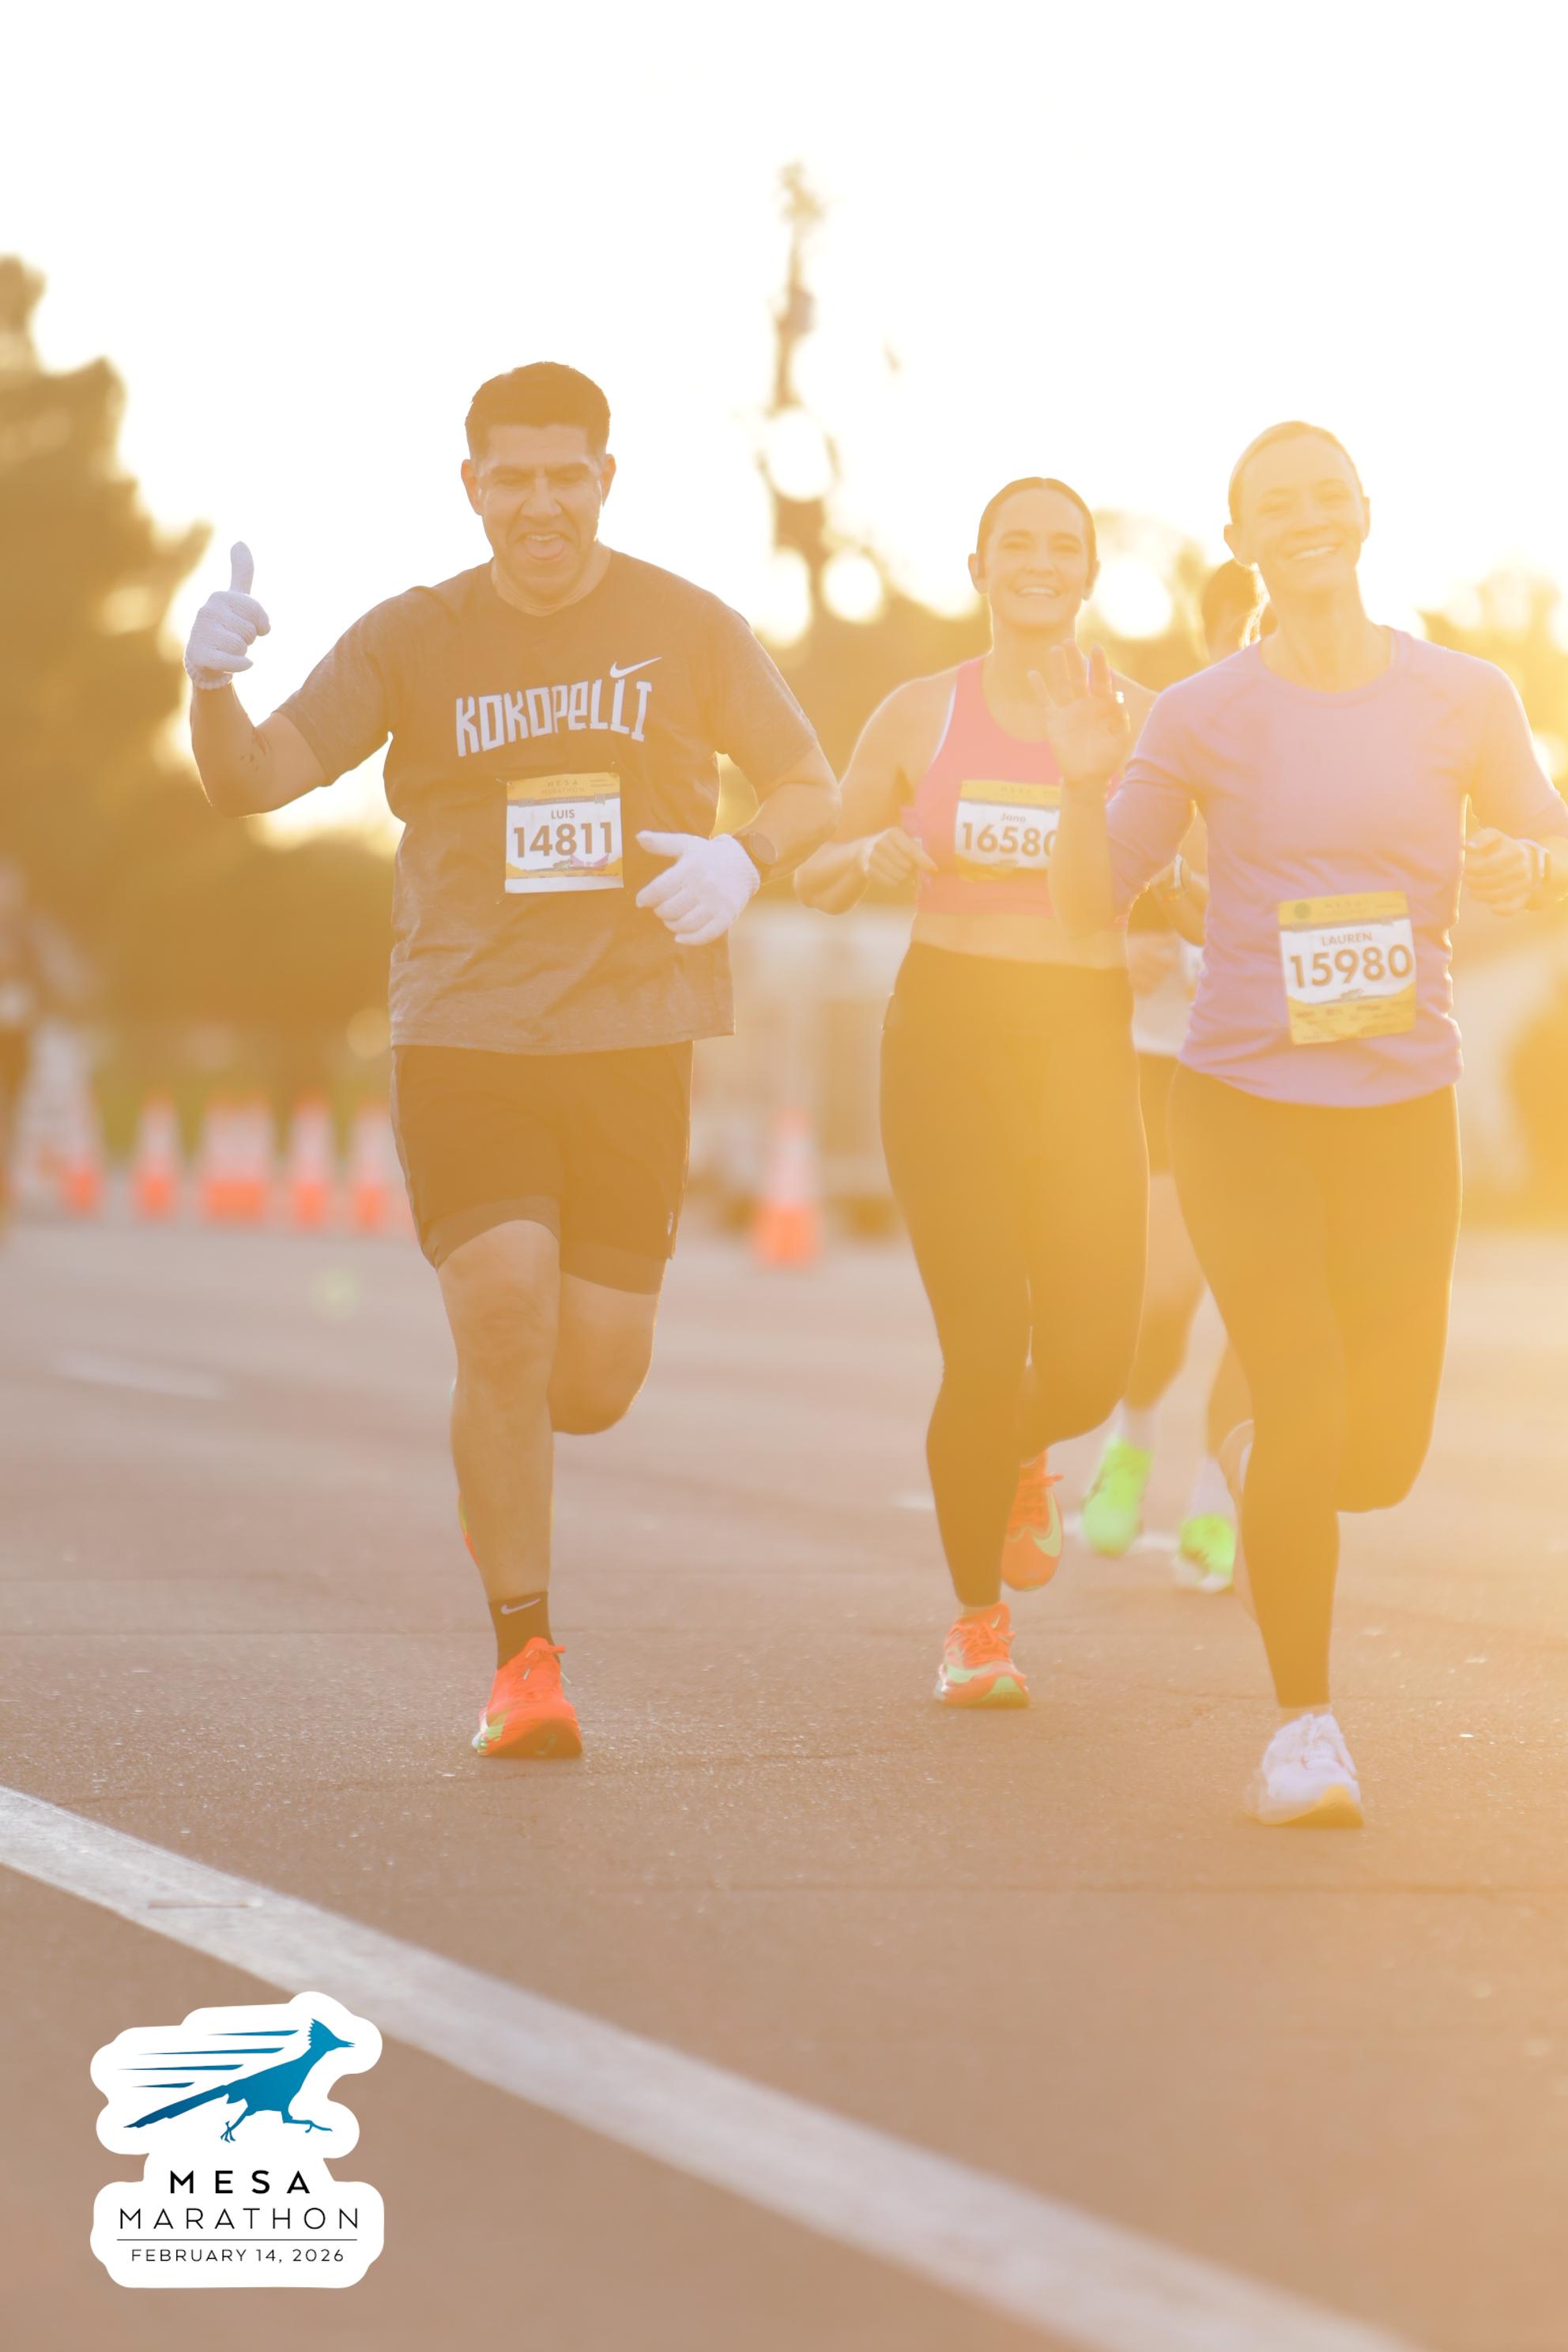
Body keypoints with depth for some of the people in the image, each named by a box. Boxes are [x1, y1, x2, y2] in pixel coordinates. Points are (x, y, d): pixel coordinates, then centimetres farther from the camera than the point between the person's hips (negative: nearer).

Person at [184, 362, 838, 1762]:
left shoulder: (686, 629, 5)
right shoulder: (412, 640, 4)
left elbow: (813, 790, 13)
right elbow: (257, 781, -4)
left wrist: (743, 861, -10)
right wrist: (215, 686, -27)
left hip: (634, 1032, 1)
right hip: (463, 1030, -1)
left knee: (592, 1389, -1)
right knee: (503, 1320, -17)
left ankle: (506, 1410, 38)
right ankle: (525, 1659, -3)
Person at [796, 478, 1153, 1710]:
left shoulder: (1139, 720, 5)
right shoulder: (922, 716, 4)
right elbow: (819, 878, 12)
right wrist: (876, 856, -10)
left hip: (1086, 1040, 1)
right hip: (949, 1031, -1)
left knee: (1088, 1366, -5)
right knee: (986, 1349, -11)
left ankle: (1020, 1451, 35)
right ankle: (978, 1621, 11)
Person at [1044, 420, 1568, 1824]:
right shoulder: (1205, 719, -2)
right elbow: (1094, 906, 2)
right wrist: (1089, 784, -16)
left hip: (1402, 1113, 2)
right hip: (1244, 1105, -2)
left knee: (1381, 1454, 4)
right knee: (1304, 1402, -15)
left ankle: (1255, 1463, 42)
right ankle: (1306, 1727, 2)